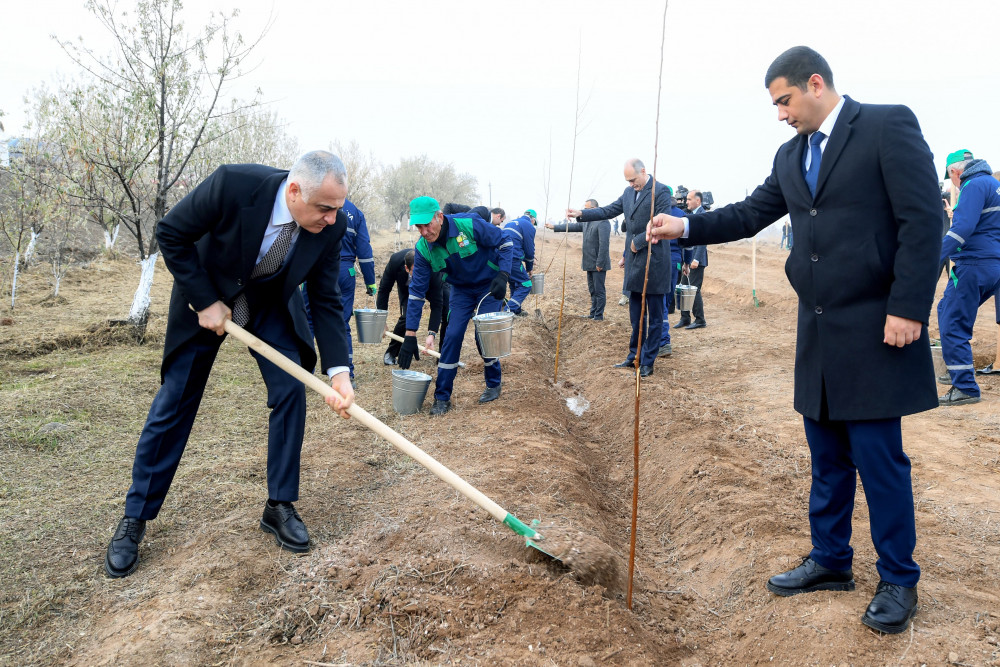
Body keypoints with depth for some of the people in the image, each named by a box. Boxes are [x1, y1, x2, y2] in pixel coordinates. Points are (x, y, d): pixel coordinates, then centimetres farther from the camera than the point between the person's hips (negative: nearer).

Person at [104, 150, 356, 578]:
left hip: (272, 302, 3)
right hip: (206, 296, -2)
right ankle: (135, 519, 15)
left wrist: (338, 370, -25)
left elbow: (326, 300, -15)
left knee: (291, 390, -10)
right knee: (174, 403, 1)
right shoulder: (233, 184, -35)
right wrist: (204, 302, -21)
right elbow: (170, 233, -20)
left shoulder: (331, 225, -24)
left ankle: (279, 506, 7)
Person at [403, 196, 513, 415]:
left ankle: (494, 384, 18)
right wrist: (410, 335, -16)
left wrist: (503, 276, -29)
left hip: (489, 286, -3)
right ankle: (442, 397, 3)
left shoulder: (469, 225, -30)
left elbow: (504, 243, -15)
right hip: (461, 289, 3)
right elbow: (417, 290, -13)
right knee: (452, 337, -7)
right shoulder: (423, 248, -17)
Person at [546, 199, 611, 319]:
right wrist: (555, 227, 21)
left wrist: (599, 263, -22)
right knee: (592, 290, 15)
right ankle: (593, 313, 22)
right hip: (590, 264, 9)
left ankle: (599, 316, 3)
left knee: (599, 290, -3)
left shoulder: (602, 222, -16)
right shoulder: (587, 222, 14)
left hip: (598, 264, -9)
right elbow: (573, 226, 23)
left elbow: (604, 244, -21)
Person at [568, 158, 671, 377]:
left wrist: (638, 242, -16)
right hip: (634, 262, 7)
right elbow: (608, 211, 11)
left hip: (653, 262, -7)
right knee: (635, 313, 15)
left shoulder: (661, 191, -11)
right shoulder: (629, 192, 11)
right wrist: (581, 214, 0)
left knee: (654, 315, 4)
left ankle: (648, 362, 10)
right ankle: (634, 355, 25)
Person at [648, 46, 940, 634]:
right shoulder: (791, 156, 14)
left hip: (875, 328, -7)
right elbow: (751, 213, 15)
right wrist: (686, 227, 1)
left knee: (879, 457, 0)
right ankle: (831, 562, 29)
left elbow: (923, 219, -13)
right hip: (820, 329, 7)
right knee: (828, 456, 15)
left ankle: (899, 581, 17)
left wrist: (908, 309, -18)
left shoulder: (889, 125, -7)